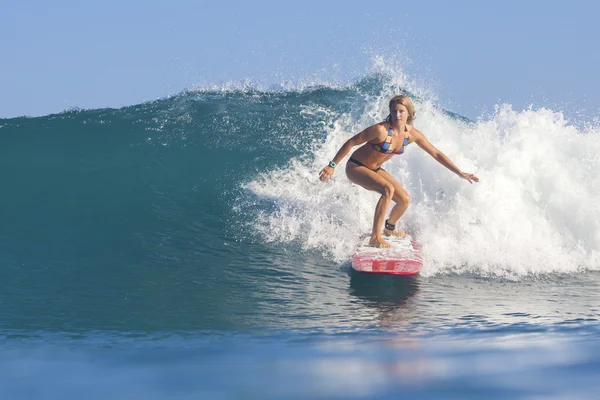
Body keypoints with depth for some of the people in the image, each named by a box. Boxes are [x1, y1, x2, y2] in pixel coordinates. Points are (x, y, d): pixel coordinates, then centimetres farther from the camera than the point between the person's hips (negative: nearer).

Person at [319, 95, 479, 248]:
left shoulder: (413, 134, -11)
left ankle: (389, 229, 35)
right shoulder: (380, 130, -29)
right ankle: (375, 237, -27)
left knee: (405, 199, 4)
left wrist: (460, 173, 0)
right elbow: (351, 142, -21)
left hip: (374, 169, 7)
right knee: (388, 189, -30)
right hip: (355, 167, -7)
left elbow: (436, 154, 0)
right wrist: (332, 166, -20)